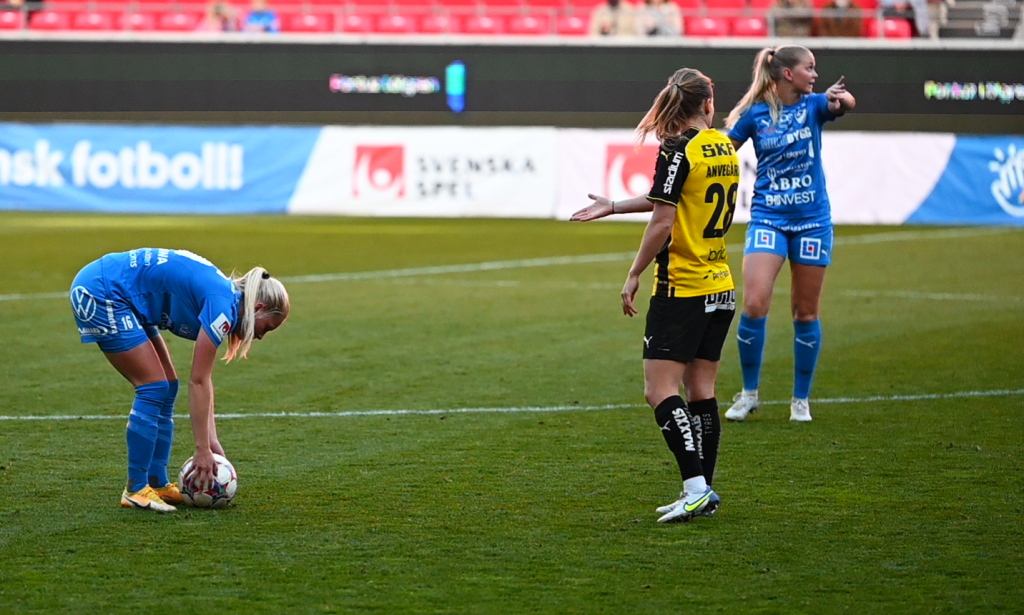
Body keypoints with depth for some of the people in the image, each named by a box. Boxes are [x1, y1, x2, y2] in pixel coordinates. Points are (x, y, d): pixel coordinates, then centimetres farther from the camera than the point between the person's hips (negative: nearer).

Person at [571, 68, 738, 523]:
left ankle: (696, 486, -17)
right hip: (721, 286, 8)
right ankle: (703, 493, 11)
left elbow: (663, 222, -17)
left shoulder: (677, 151, -13)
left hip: (682, 289, -8)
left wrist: (634, 275, -7)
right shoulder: (725, 148, 9)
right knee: (701, 391, 10)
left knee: (661, 391, -7)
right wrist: (614, 207, 25)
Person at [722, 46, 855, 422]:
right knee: (754, 305, -14)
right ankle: (749, 394, 2)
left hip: (812, 221, 1)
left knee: (806, 312, 6)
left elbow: (845, 104, -22)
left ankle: (801, 400, 19)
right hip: (768, 218, -1)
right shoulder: (755, 113, -2)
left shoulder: (813, 105, -1)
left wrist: (841, 98, -44)